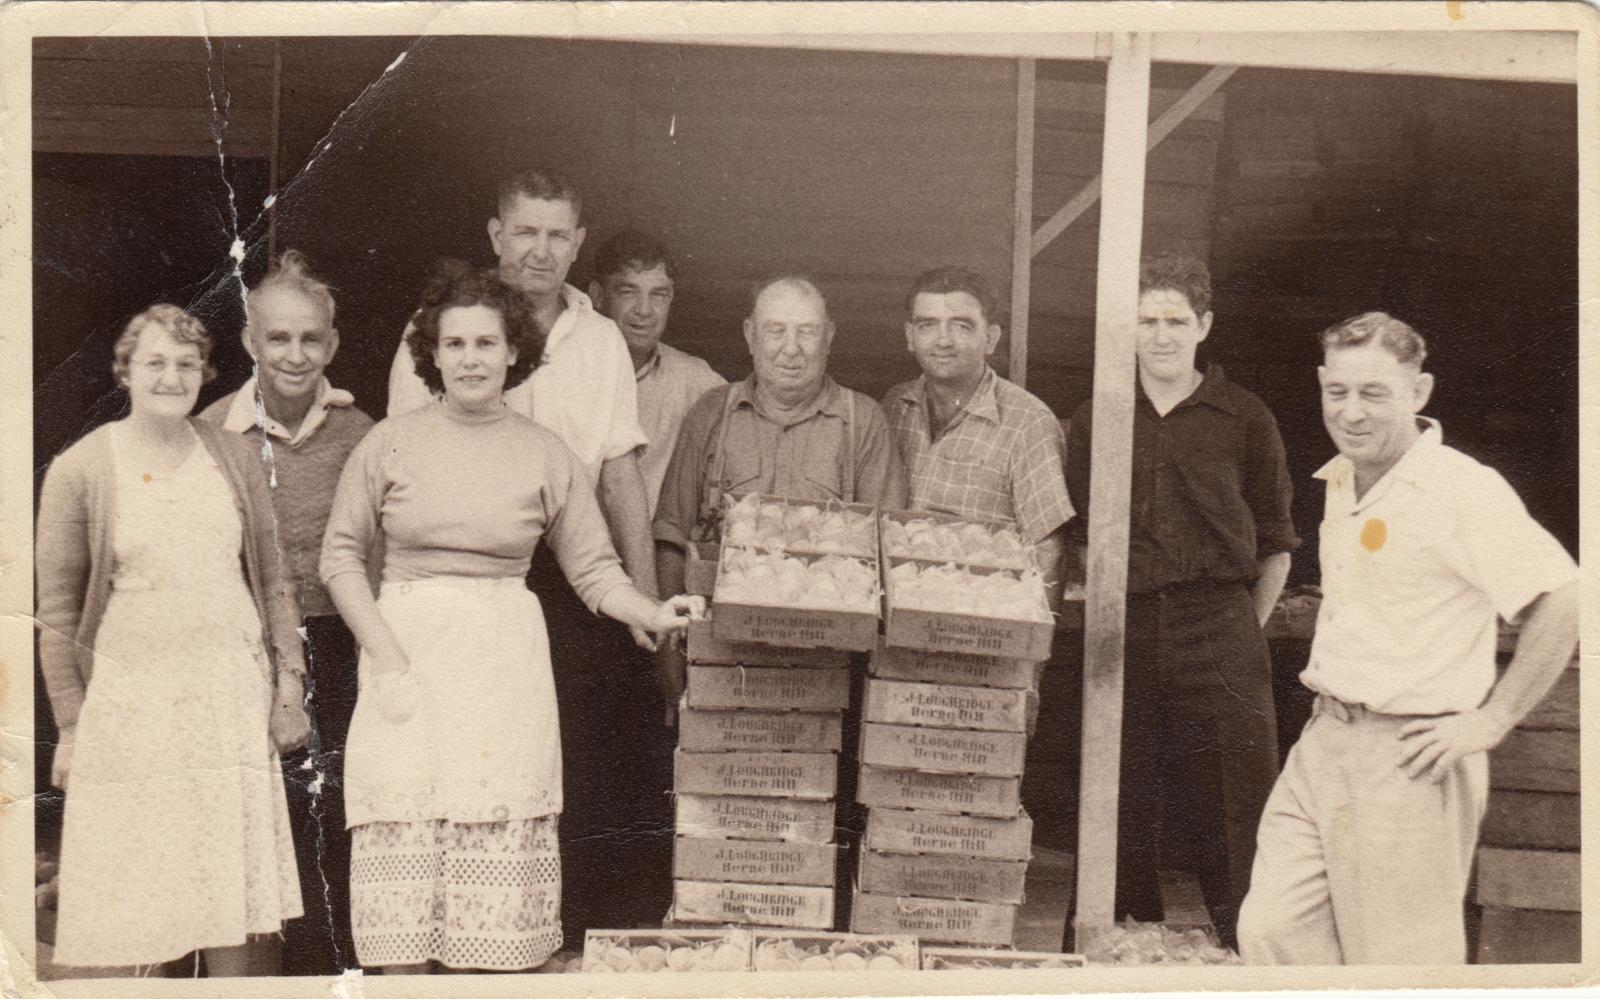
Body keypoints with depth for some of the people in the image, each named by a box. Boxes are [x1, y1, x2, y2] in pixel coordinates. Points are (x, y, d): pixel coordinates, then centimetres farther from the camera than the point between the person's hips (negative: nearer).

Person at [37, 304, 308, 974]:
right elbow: (57, 610, 0)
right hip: (129, 703, -2)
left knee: (232, 879, 7)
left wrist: (288, 681, 7)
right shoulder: (79, 470, -2)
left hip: (230, 694, 3)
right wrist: (70, 726, -2)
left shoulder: (233, 456, 7)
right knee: (131, 890, 2)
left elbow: (272, 579, 12)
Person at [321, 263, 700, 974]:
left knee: (498, 864, -1)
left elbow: (594, 570, 6)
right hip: (405, 648, 0)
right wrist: (389, 660, -6)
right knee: (402, 863, -1)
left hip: (505, 665, 1)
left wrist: (653, 615, -12)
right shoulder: (389, 444, 3)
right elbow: (341, 555, 4)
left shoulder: (547, 456, 6)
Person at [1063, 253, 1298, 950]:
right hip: (1125, 629, 2)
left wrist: (1246, 629, 4)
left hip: (1221, 631, -2)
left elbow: (1275, 547, 10)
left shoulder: (1244, 419, 5)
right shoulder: (1094, 422, 11)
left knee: (1236, 807, -5)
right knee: (1124, 808, 7)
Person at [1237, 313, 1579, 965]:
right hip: (1322, 742, 8)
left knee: (1397, 965, 3)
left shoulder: (1462, 489, -15)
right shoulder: (1341, 481, 11)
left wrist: (1489, 721, -18)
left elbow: (1563, 602, -21)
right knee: (1270, 934, 6)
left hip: (1407, 759, -8)